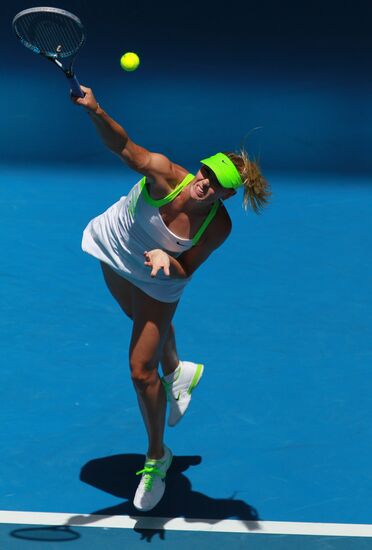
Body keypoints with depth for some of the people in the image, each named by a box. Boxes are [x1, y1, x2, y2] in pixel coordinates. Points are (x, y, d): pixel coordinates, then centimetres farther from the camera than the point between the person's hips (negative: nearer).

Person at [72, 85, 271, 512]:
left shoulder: (218, 226, -32)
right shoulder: (166, 175, -34)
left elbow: (184, 272, -22)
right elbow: (123, 147, -45)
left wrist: (167, 260, -44)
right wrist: (95, 111, -63)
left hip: (159, 283, -3)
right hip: (116, 254, 3)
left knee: (141, 372, -5)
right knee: (151, 325, 31)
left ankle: (156, 457, 19)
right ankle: (177, 371, 66)